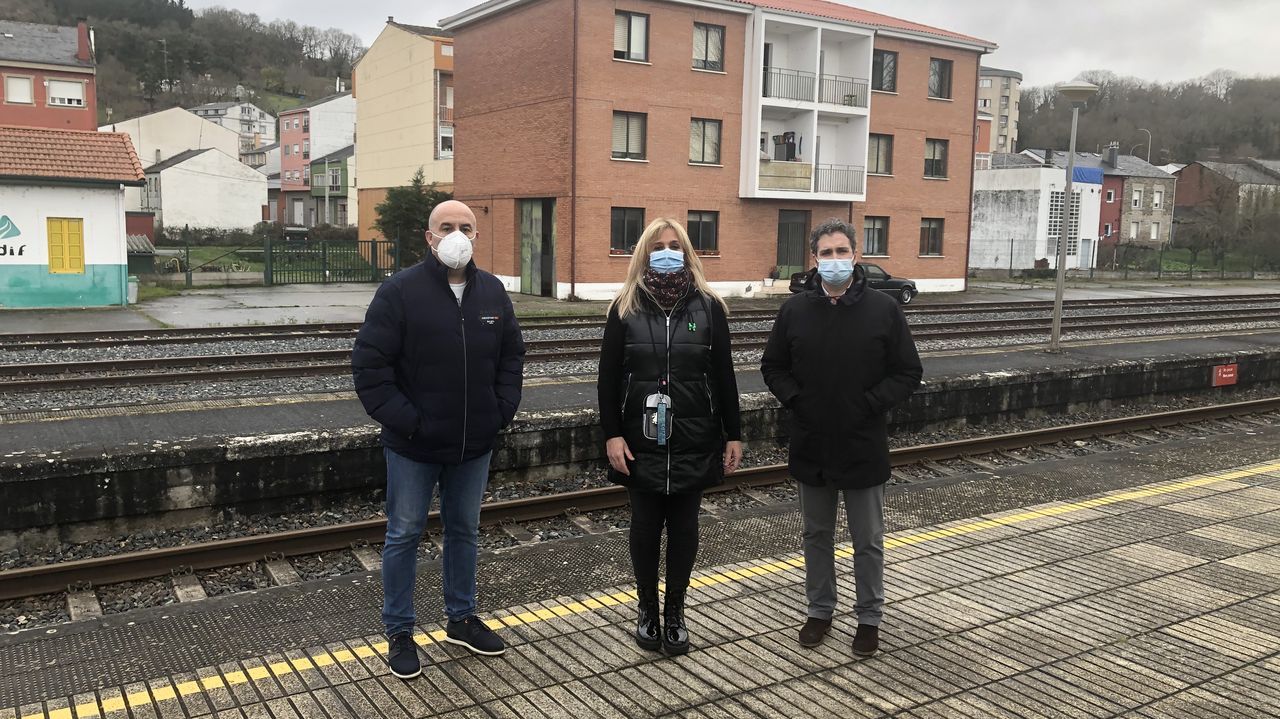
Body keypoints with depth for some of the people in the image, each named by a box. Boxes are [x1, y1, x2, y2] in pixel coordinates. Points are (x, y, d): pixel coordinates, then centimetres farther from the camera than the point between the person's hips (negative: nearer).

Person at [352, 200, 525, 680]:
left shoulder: (492, 292, 3)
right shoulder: (400, 291, -12)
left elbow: (512, 356, 13)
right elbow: (368, 364, -13)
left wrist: (502, 410, 2)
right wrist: (403, 420, -17)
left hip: (474, 444, 5)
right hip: (413, 446, -4)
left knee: (464, 531, 18)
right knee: (404, 536, 8)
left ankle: (461, 619, 35)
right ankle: (399, 633, 23)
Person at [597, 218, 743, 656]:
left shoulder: (708, 307, 2)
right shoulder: (626, 308, 1)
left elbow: (724, 376, 4)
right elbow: (608, 377, 0)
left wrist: (733, 435, 3)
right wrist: (612, 434, -6)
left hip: (694, 439, 1)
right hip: (642, 440, 0)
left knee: (683, 526, 9)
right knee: (646, 526, 9)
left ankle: (675, 612, 23)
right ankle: (647, 609, 26)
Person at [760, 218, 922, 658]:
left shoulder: (882, 309, -6)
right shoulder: (795, 310, 0)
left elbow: (908, 373, -2)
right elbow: (773, 367, 9)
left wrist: (871, 404, -13)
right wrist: (794, 399, -7)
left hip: (864, 447, -2)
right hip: (811, 446, 2)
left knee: (868, 541, 10)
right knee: (817, 535, 16)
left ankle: (869, 618, 26)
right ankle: (820, 610, 32)